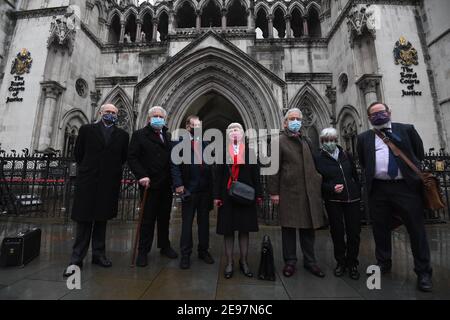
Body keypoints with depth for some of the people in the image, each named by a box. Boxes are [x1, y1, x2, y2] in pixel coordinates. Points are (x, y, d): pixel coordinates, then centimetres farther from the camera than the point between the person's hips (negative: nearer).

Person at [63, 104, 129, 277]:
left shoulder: (122, 135, 7)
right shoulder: (86, 129, 5)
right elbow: (78, 153, 8)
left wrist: (112, 171, 8)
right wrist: (87, 169, 10)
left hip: (109, 183, 2)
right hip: (87, 182, -1)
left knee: (102, 220, 12)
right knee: (84, 220, 4)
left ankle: (98, 255, 23)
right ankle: (76, 259, 14)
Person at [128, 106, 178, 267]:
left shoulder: (168, 136, 11)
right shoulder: (139, 135, 0)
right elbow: (132, 158, -6)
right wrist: (142, 176, -16)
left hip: (166, 185, 4)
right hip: (149, 184, -4)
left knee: (165, 218, 15)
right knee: (148, 219, 6)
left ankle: (165, 246, 31)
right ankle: (143, 251, 22)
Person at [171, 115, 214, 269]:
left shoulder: (205, 143, 13)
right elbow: (175, 165, -8)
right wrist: (178, 184, -17)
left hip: (205, 189, 4)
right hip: (189, 190, -4)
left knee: (204, 222, 14)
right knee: (187, 223, 7)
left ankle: (203, 251, 30)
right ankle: (185, 254, 21)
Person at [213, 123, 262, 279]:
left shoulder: (250, 151, 5)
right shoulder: (222, 151, 4)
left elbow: (255, 174, 3)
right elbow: (218, 174, 0)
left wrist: (258, 194, -2)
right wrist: (217, 195, -5)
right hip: (227, 195, 0)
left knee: (244, 229, 10)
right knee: (228, 230, 8)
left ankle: (244, 262, 27)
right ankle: (229, 263, 23)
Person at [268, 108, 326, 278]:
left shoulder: (306, 141, 16)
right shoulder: (279, 141, -3)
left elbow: (313, 164, 19)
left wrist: (318, 181, 10)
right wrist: (274, 192, -11)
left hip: (309, 191, 5)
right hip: (288, 192, -5)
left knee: (308, 227, 13)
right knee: (289, 227, 7)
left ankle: (309, 261, 29)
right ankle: (290, 261, 23)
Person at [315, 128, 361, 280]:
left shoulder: (346, 155, 8)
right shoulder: (319, 159, -2)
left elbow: (355, 175, 15)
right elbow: (318, 182, -3)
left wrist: (358, 192, 9)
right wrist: (332, 188, -18)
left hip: (352, 199, 3)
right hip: (333, 200, -2)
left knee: (354, 232, 4)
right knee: (337, 232, 5)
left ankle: (352, 263, 25)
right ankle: (341, 262, 26)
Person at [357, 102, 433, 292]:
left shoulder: (407, 129, 8)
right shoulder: (364, 138, 9)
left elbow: (419, 154, 11)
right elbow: (362, 162, 15)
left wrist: (413, 174, 7)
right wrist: (372, 175, 7)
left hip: (406, 186, 0)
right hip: (378, 189, 1)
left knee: (417, 229, 5)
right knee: (380, 229, 10)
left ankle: (423, 271, 22)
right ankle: (383, 263, 28)